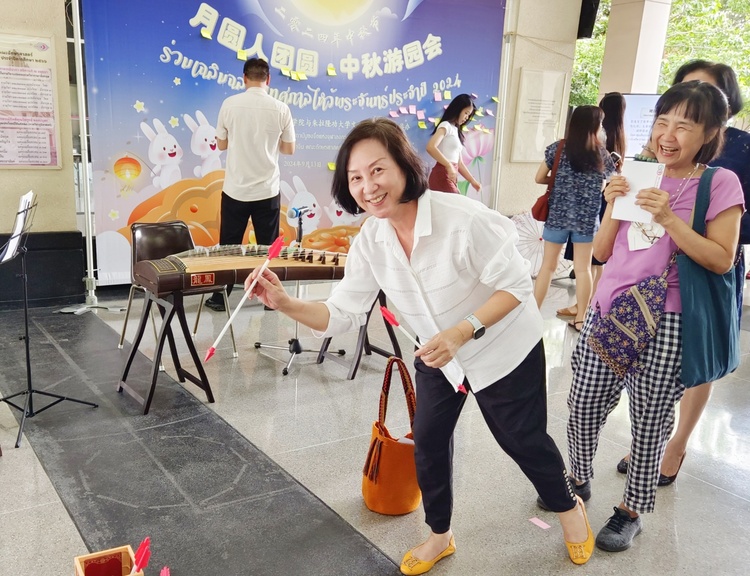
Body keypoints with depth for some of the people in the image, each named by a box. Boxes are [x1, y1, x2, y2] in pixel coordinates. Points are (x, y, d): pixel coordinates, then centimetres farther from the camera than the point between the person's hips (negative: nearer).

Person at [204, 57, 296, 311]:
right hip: (267, 190, 0)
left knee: (229, 246, 10)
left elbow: (221, 144, 4)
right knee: (268, 247, 10)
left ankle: (219, 298, 16)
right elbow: (289, 149, 3)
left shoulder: (230, 104, -4)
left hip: (235, 189, 0)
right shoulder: (280, 108, -5)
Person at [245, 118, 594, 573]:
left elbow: (517, 285, -27)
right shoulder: (370, 241, -16)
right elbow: (343, 313, -15)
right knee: (428, 442, 11)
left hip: (504, 348, -5)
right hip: (438, 356, 5)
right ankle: (440, 536, 37)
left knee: (522, 438, 13)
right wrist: (286, 304, -31)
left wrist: (462, 332, -38)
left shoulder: (463, 219, -34)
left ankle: (569, 507, 46)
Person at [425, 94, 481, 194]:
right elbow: (430, 147, -24)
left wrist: (473, 181, 17)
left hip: (450, 177, 9)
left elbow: (458, 162, 21)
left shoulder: (456, 131, 21)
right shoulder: (446, 125, -5)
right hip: (442, 175, -9)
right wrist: (449, 166, -30)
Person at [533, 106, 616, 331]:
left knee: (548, 265, 8)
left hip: (558, 215, 0)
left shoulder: (558, 148, -3)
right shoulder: (601, 153, -1)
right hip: (586, 219, 0)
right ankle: (580, 318, 14)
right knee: (583, 268, 8)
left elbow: (539, 178, 1)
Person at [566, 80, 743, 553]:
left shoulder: (720, 183, -2)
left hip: (664, 324, -4)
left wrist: (669, 218, -19)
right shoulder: (639, 176, 10)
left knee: (650, 424, 7)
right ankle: (579, 480, 37)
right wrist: (614, 207, -6)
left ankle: (633, 511, 26)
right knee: (583, 409, 12)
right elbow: (602, 253, 9)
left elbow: (721, 260, -11)